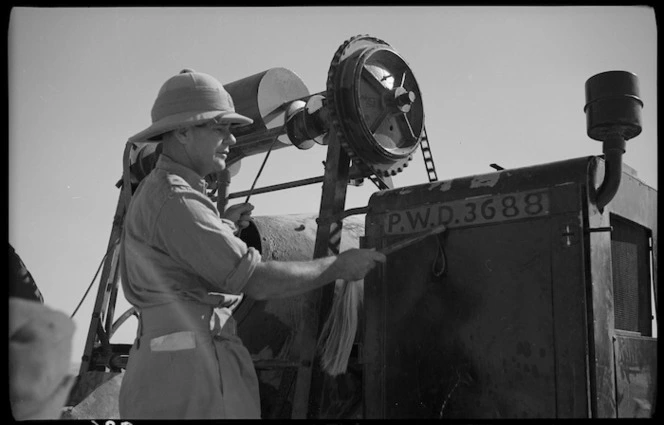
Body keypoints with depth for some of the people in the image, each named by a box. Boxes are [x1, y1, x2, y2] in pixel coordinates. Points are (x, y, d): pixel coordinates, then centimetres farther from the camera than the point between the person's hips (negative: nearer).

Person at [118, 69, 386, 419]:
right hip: (187, 378, -10)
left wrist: (221, 227, 25)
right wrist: (338, 266, -8)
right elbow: (257, 282, -19)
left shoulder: (152, 192, 20)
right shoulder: (174, 199, -15)